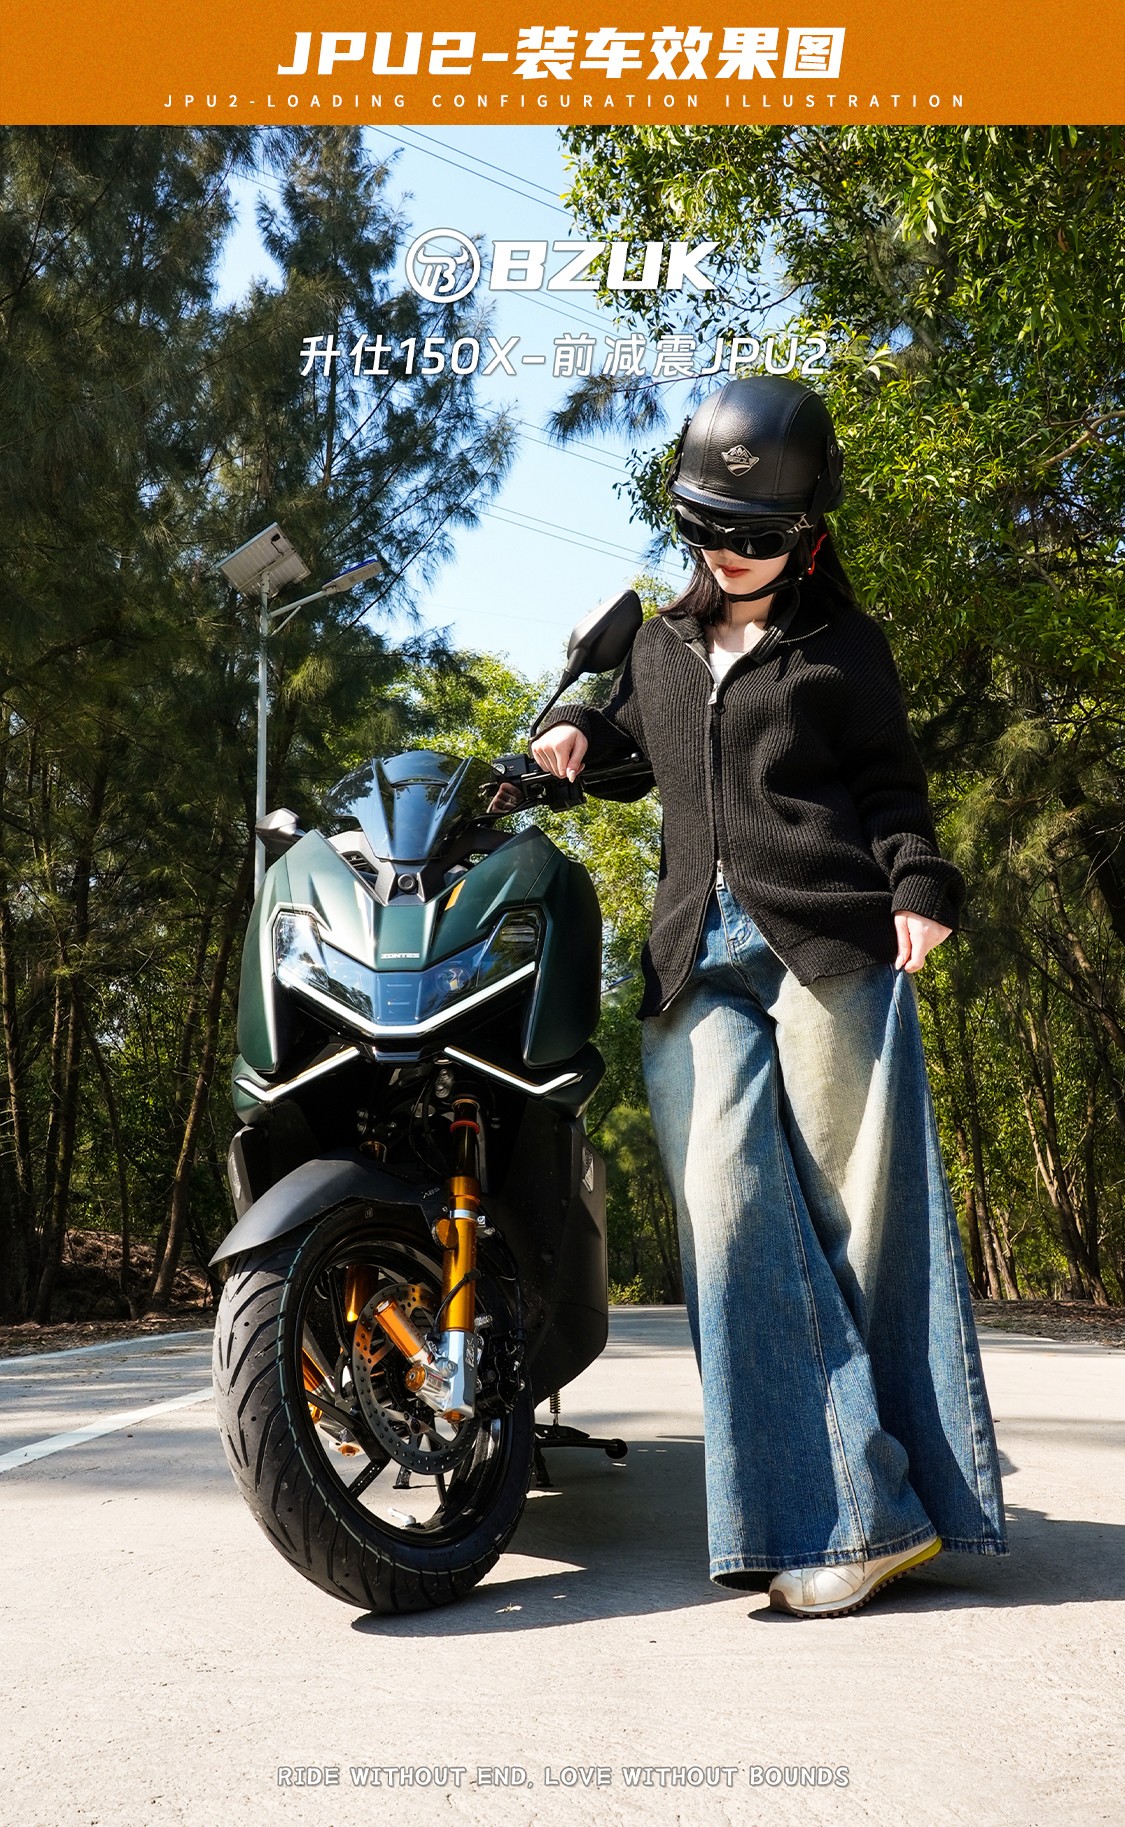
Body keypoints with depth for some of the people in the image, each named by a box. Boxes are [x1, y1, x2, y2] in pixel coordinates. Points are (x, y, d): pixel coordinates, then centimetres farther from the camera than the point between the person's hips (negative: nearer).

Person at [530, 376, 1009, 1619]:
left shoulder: (844, 647, 14)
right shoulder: (658, 648, 25)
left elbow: (890, 784, 8)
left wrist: (920, 887, -9)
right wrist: (577, 739, 16)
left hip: (829, 943, -3)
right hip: (698, 958, 3)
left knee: (858, 1212, -4)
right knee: (733, 1217, -10)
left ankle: (919, 1488, 7)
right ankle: (850, 1512, -7)